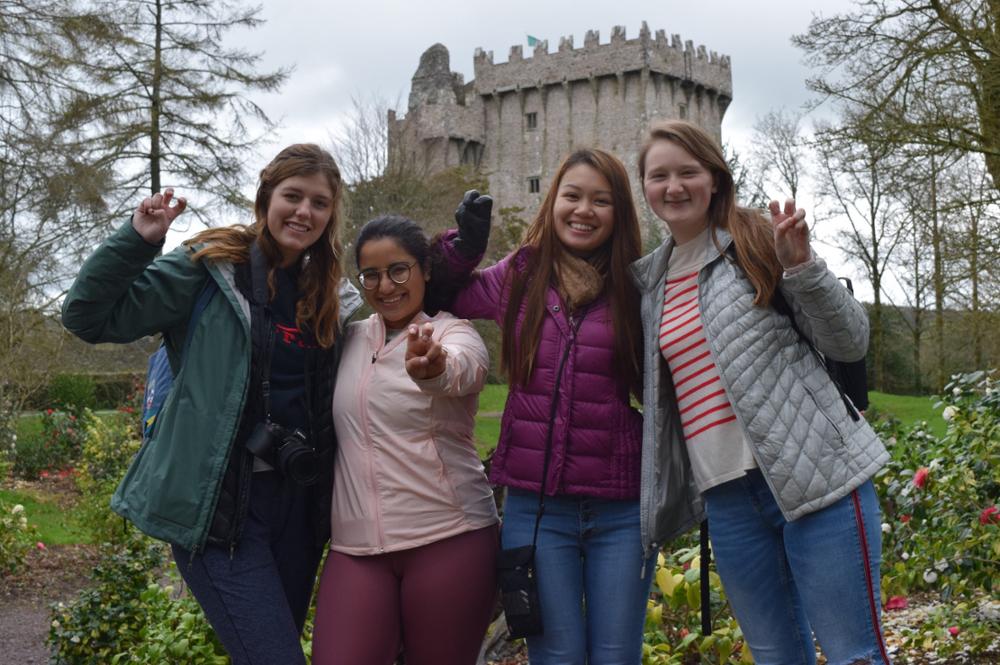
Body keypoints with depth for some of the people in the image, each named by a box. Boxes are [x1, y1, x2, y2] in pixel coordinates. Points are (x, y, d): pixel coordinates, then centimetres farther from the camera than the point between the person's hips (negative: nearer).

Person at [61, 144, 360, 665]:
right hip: (217, 503, -6)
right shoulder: (210, 268, -5)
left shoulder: (332, 296, 10)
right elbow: (89, 318, -7)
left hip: (298, 503, 6)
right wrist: (137, 241, -16)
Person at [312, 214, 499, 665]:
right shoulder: (351, 338, 10)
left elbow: (460, 369, -29)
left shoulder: (453, 333, -5)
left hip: (448, 539, -4)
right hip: (356, 546, 4)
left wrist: (432, 369, -51)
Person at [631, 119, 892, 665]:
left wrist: (801, 266, -16)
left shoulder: (757, 243, 0)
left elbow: (850, 344, -4)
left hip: (816, 475, -5)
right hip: (727, 497, 5)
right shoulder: (651, 281, 14)